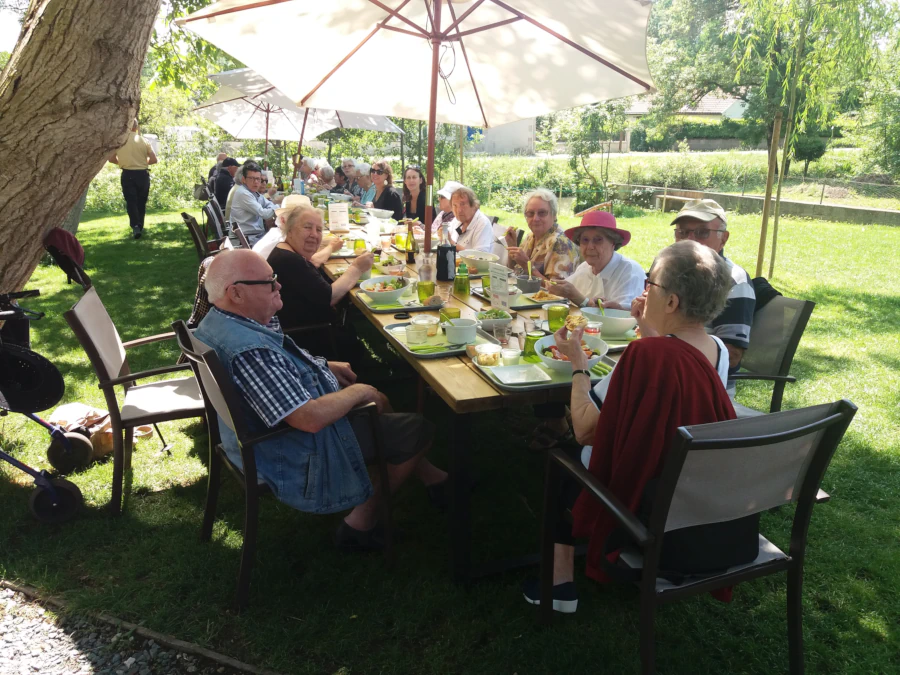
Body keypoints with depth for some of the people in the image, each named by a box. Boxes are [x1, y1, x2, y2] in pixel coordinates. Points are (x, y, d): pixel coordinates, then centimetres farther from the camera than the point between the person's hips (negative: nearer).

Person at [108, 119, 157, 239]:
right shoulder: (143, 140, 1)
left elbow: (111, 159, 5)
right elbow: (154, 159, -2)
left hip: (128, 174, -1)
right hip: (143, 174, 1)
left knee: (131, 201, 1)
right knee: (141, 202, 12)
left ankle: (135, 226, -18)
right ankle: (140, 227, 17)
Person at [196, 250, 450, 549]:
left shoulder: (218, 320, -4)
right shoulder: (250, 351, -37)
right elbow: (310, 419, -37)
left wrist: (323, 366, 4)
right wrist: (358, 392, -20)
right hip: (298, 460, -10)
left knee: (380, 403, 21)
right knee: (418, 430, -1)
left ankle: (429, 475, 34)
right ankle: (361, 521, 9)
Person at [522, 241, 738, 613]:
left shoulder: (646, 354, -29)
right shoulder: (719, 350, -5)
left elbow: (584, 430, -21)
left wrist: (577, 362, -10)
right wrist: (653, 333, 9)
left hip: (648, 510, -7)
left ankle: (561, 581, 25)